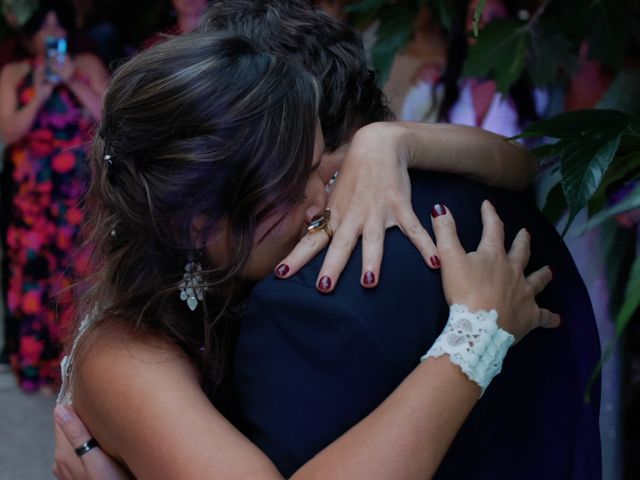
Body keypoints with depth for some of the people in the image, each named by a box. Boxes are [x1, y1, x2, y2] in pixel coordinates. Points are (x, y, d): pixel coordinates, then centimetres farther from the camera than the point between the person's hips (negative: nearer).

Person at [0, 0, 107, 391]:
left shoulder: (88, 65, 6)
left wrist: (74, 83, -13)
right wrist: (41, 94, -14)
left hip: (84, 191, 0)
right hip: (34, 194, 1)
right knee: (35, 271, -1)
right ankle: (38, 362, 8)